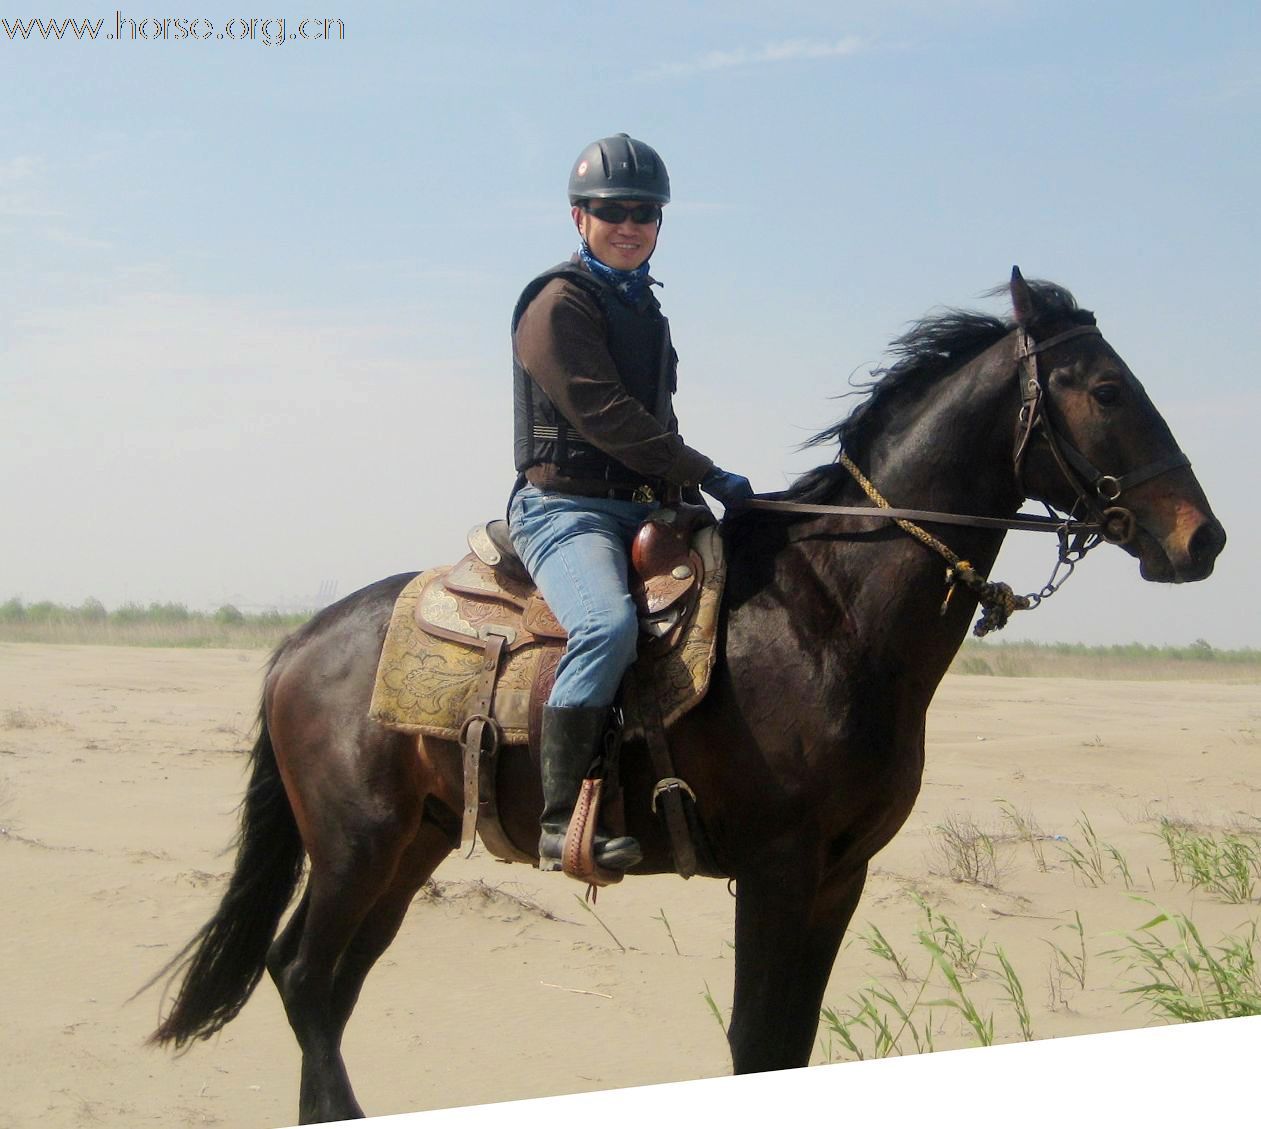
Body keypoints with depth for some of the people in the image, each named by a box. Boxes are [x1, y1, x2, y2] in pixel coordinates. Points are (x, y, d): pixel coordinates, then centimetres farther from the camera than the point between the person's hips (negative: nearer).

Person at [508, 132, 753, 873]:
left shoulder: (644, 307, 22)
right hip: (566, 508, -9)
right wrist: (708, 475, -15)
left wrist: (692, 493, 9)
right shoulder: (559, 303, -5)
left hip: (647, 510, 9)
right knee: (610, 624, -34)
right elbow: (602, 414, -15)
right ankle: (561, 819, -33)